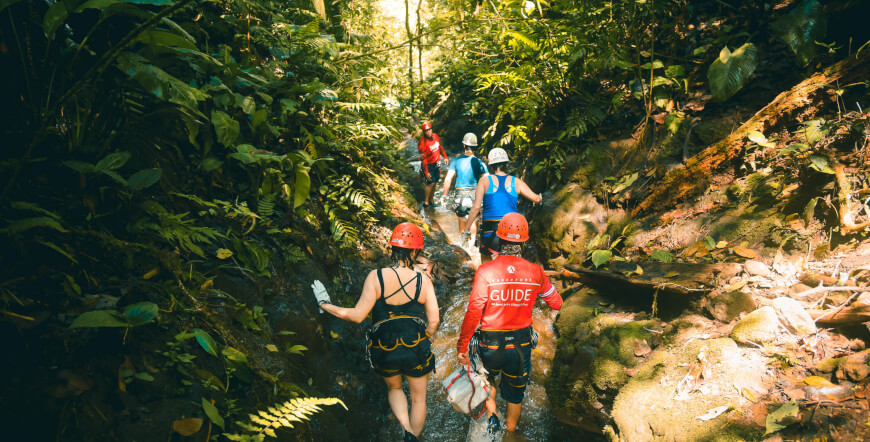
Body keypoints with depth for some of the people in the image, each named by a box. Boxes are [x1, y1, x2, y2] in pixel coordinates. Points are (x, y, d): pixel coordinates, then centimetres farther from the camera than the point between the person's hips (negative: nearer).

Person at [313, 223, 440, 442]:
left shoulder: (376, 277, -14)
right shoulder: (423, 280, -10)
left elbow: (357, 315, -13)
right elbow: (433, 321, -9)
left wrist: (325, 304, -1)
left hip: (384, 352, 0)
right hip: (415, 350, 0)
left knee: (394, 388, 29)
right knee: (418, 398, 23)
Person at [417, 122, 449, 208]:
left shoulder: (435, 136, -4)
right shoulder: (422, 143, -25)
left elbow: (440, 147, 15)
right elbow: (423, 159, -22)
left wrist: (445, 157, 16)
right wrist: (426, 172, -21)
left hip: (436, 164, 7)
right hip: (428, 165, -7)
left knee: (434, 183, 13)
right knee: (431, 183, -6)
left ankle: (430, 200, 26)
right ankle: (426, 202, 8)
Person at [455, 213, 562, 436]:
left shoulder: (485, 271, -17)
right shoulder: (535, 272, -9)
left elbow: (473, 312, -19)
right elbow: (557, 303, 3)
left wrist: (462, 346, -8)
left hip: (490, 344, -1)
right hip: (521, 345, 2)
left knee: (488, 378, 31)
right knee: (515, 394, 24)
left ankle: (491, 415, 18)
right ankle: (510, 432, 38)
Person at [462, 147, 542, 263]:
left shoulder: (484, 180, 1)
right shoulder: (516, 182, 4)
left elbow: (476, 207, -6)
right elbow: (536, 199, 3)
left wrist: (466, 229, -1)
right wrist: (540, 197, 27)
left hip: (490, 231, -1)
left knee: (485, 259, 20)